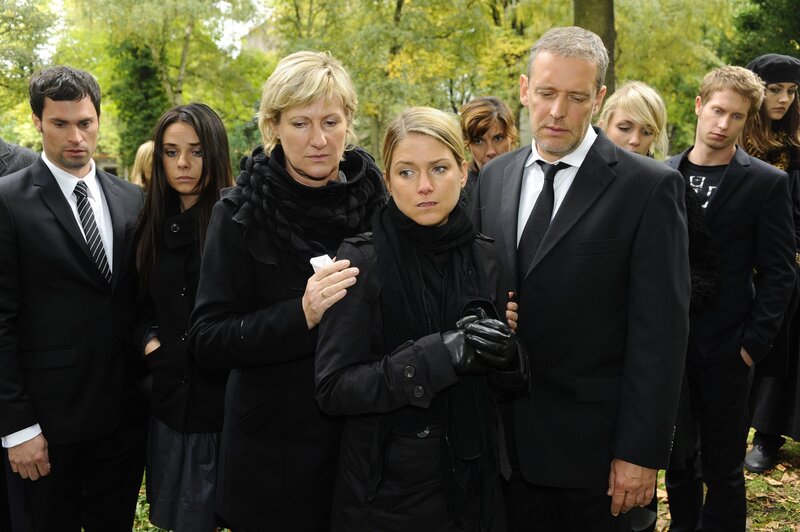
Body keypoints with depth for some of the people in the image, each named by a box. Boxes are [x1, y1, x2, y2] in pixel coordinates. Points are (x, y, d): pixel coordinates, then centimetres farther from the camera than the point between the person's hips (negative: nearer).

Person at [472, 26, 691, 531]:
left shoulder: (649, 186, -11)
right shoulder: (494, 177, 5)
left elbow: (660, 331, -13)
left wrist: (642, 452, -14)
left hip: (595, 445, -4)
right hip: (508, 434, 4)